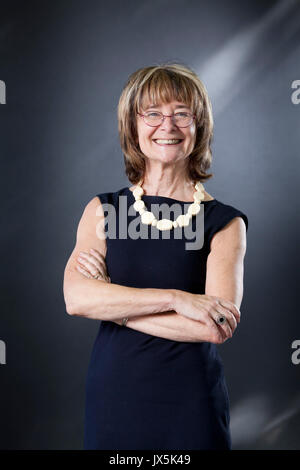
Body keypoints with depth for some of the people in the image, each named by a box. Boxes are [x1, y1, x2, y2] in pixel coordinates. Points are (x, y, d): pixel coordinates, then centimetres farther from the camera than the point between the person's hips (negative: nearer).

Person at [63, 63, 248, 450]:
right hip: (113, 395, 2)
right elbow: (75, 298, -14)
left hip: (190, 403, -1)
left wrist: (113, 304, -13)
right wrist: (175, 298, -21)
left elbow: (216, 328, -17)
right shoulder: (102, 210, 0)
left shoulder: (225, 223, -6)